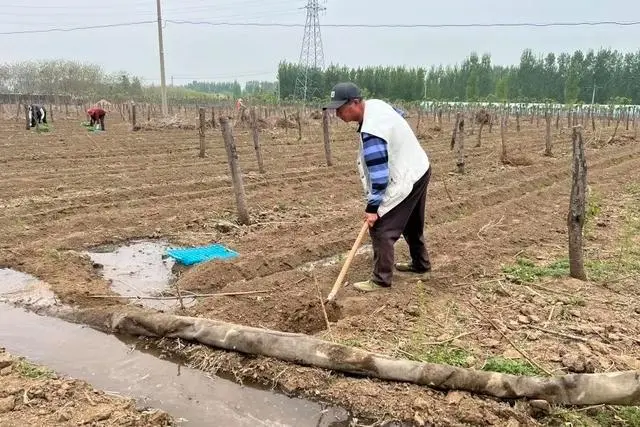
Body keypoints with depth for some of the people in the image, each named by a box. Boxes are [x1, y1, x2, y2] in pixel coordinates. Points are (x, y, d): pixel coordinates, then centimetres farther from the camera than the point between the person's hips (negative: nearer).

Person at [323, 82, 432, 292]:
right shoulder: (375, 104, -2)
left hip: (406, 180, -10)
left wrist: (372, 207, -22)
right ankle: (421, 263, 41)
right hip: (419, 169, 10)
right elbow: (400, 115, 20)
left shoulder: (371, 132, -31)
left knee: (380, 229, -6)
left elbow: (379, 174, -29)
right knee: (412, 223, 25)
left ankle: (381, 280, 3)